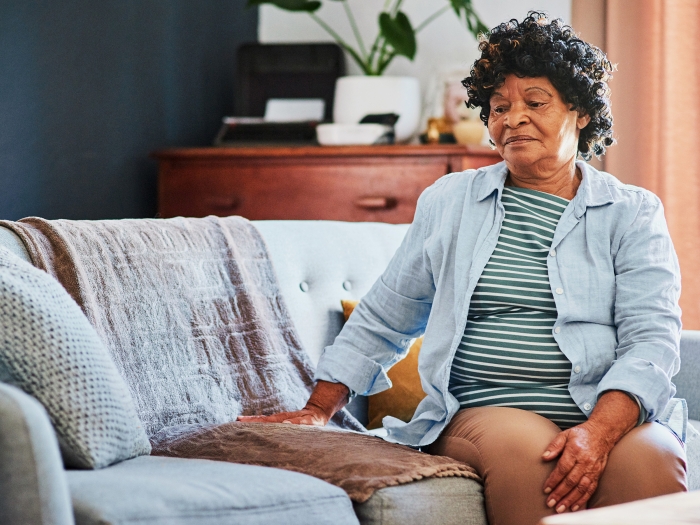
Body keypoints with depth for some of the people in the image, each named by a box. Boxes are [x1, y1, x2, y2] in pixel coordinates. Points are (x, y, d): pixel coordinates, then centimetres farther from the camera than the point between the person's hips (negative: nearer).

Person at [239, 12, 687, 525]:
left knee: (651, 457, -35)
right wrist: (318, 411, 13)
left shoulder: (634, 213, 10)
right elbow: (382, 321, 23)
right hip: (480, 412, 1)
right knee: (525, 446, -35)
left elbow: (652, 339, -3)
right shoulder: (448, 202, 17)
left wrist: (599, 432, -20)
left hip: (609, 419, -1)